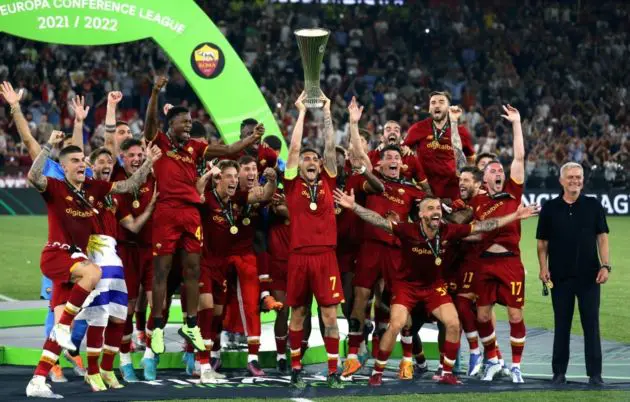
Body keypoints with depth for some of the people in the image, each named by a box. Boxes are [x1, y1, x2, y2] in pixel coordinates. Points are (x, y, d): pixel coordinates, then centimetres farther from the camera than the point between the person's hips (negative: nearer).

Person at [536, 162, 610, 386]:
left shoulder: (593, 206, 4)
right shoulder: (550, 208, 5)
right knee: (561, 325, 6)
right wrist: (543, 267, -5)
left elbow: (602, 238, 4)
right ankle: (559, 373, 13)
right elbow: (542, 243, 8)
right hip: (560, 277, 1)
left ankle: (595, 374, 3)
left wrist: (605, 266, -7)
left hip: (589, 276, -1)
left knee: (591, 325, 0)